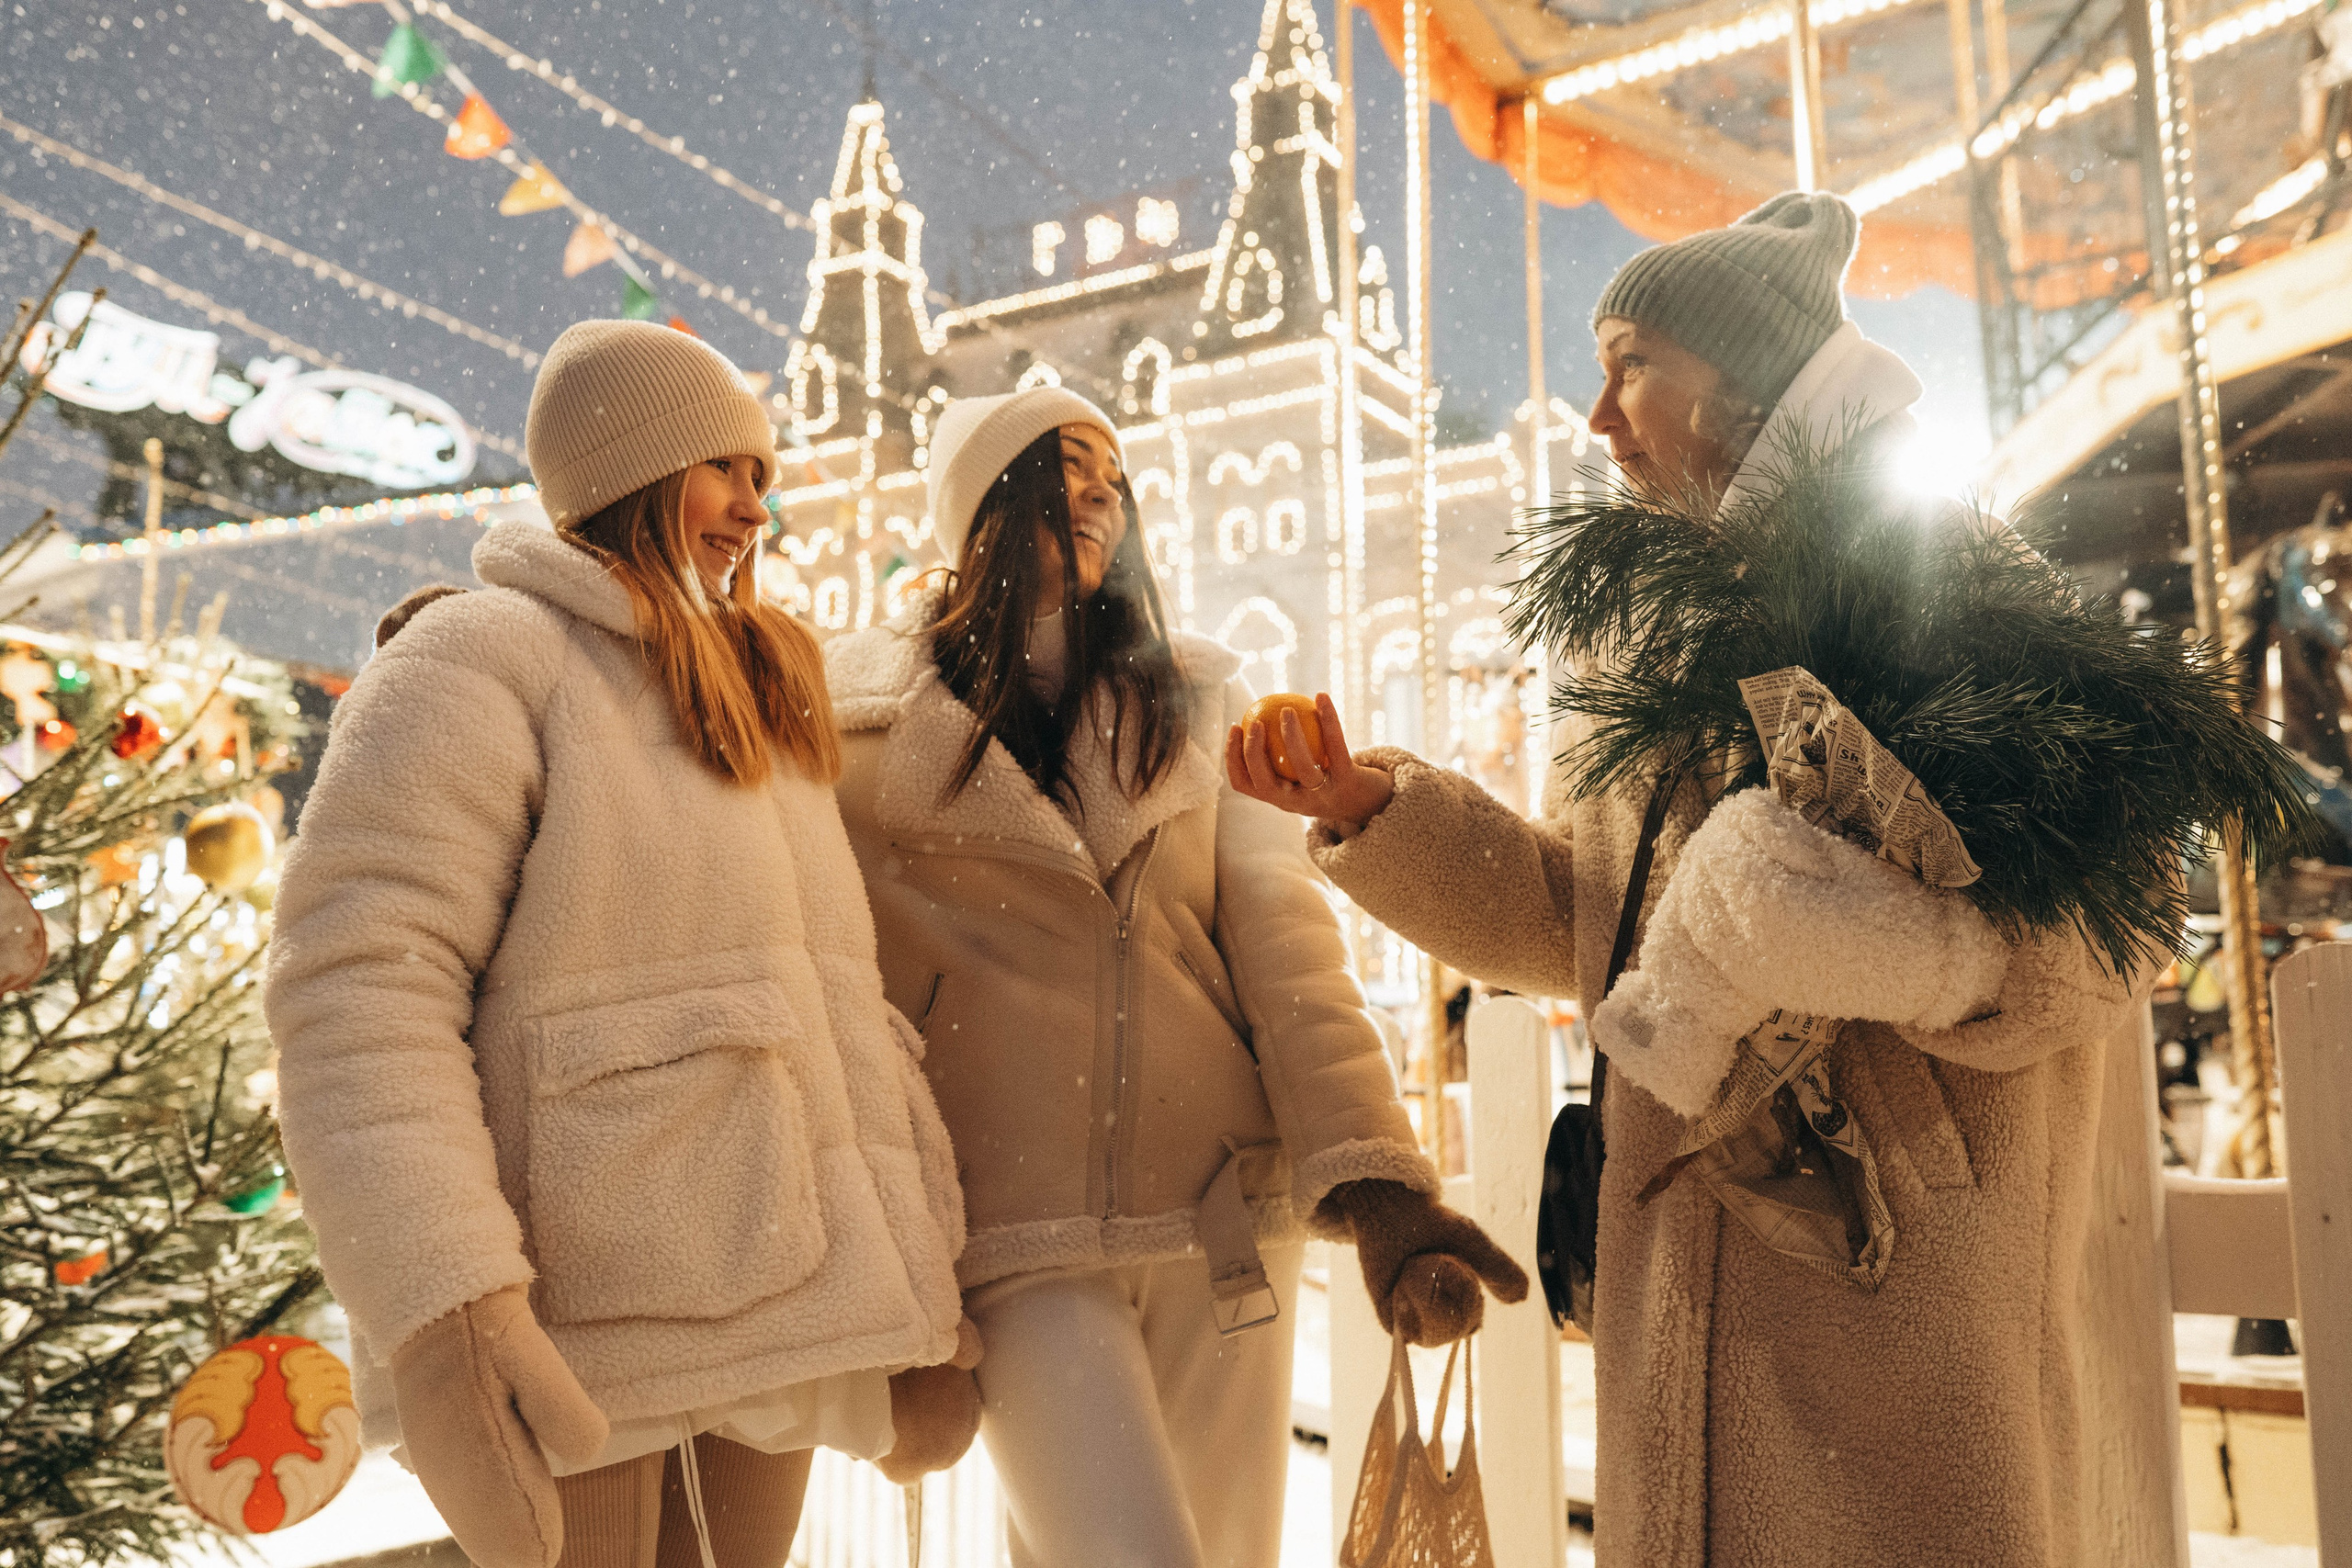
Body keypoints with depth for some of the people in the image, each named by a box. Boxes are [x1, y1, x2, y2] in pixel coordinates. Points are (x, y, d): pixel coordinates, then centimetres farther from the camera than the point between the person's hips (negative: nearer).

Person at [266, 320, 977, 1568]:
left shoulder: (763, 707, 19)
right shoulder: (483, 658, -5)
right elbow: (360, 988, -16)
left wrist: (917, 1270, 11)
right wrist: (439, 1305, -26)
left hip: (774, 1314, 7)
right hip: (577, 1334, -7)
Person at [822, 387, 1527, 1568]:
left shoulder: (1194, 704, 10)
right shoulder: (867, 720, 3)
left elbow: (1284, 941, -1)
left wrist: (1374, 1181, -13)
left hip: (1225, 1225, 3)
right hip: (1020, 1243, -3)